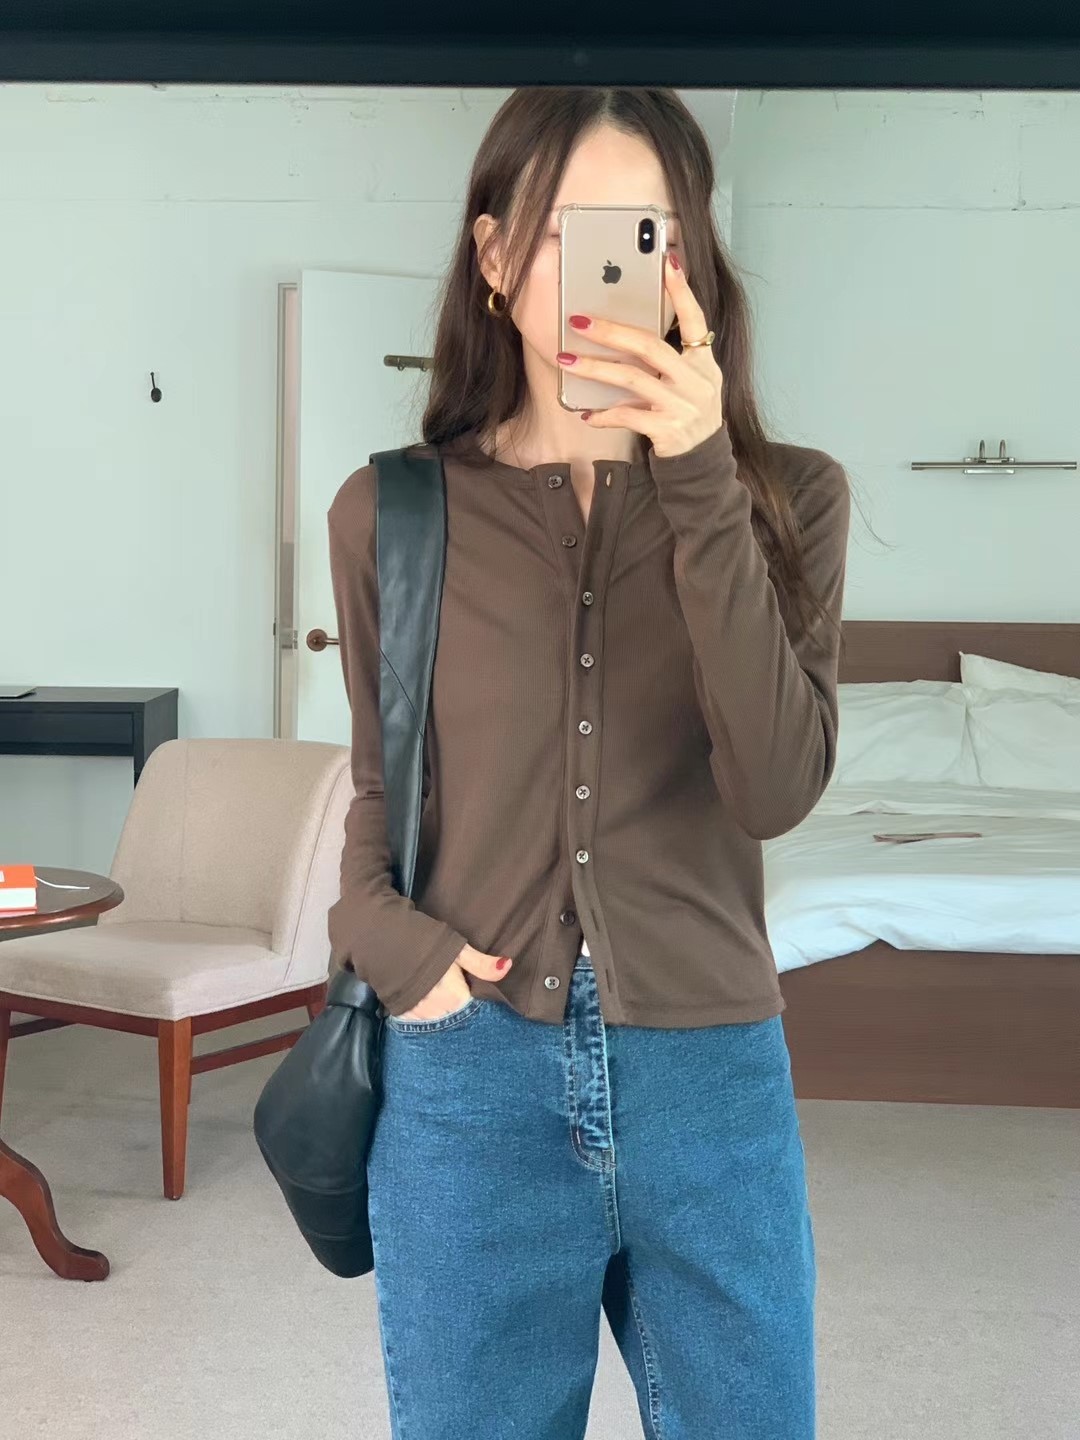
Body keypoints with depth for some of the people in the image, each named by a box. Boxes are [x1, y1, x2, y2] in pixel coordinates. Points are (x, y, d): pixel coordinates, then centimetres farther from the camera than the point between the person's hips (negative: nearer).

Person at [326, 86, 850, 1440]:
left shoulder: (786, 496, -1)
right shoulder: (391, 512, 0)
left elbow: (777, 784, -15)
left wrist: (700, 485, -21)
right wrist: (380, 928, -7)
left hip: (714, 1075, 1)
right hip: (471, 1079, 0)